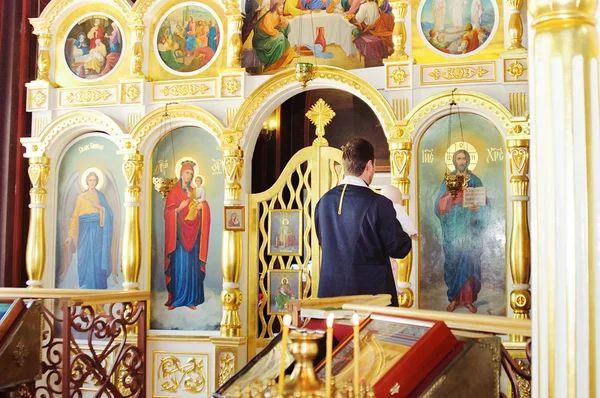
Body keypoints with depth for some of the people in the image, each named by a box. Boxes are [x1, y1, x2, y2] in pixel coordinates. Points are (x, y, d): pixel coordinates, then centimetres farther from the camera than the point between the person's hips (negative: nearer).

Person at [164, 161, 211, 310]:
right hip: (179, 234, -3)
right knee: (178, 266, -6)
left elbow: (205, 211, 6)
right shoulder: (173, 193, 5)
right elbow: (168, 214, -3)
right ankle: (175, 299, 0)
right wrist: (179, 208, -19)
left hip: (192, 235, 3)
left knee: (193, 267, 2)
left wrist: (202, 206, -15)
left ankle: (191, 299, 7)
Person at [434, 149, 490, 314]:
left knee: (470, 262, 0)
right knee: (453, 262, 0)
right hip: (453, 230, 0)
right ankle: (454, 298, 10)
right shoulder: (448, 181, 6)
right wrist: (449, 195, -19)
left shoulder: (475, 181, 7)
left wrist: (478, 208, -18)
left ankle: (468, 299, 10)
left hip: (470, 230, 0)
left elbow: (485, 204, 4)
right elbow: (440, 205, 0)